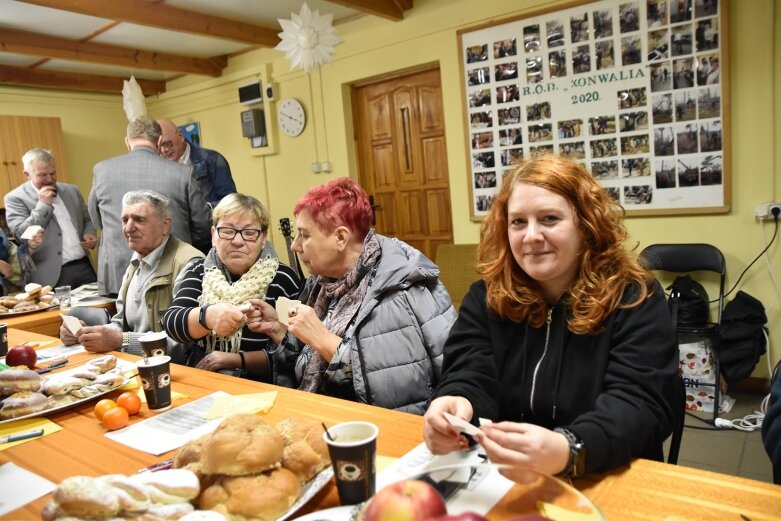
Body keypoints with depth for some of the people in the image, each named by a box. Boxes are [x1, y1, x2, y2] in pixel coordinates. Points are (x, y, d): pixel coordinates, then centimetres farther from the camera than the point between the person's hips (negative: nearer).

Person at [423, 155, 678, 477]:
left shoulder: (635, 298, -5)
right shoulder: (486, 296, 3)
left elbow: (640, 403, -16)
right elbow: (470, 377, -6)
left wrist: (568, 451, -35)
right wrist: (457, 406, -30)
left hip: (610, 482, -2)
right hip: (500, 480, 2)